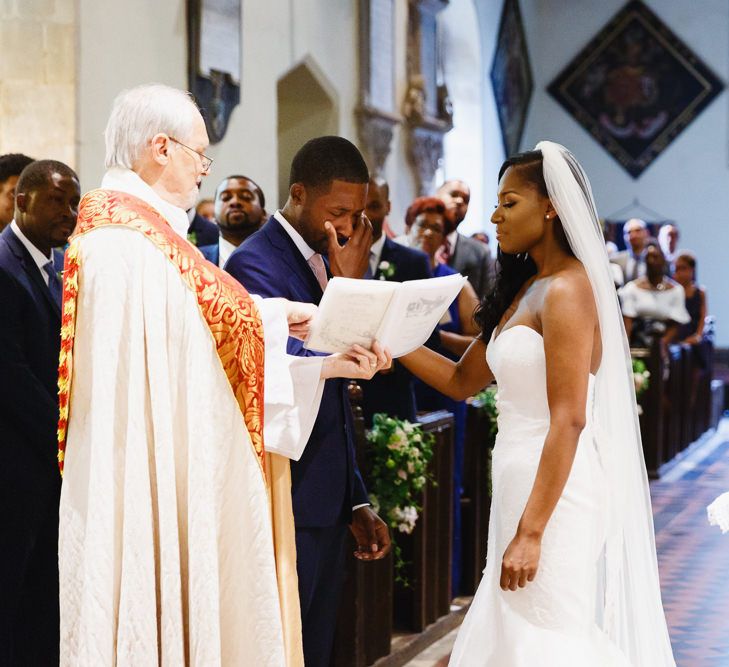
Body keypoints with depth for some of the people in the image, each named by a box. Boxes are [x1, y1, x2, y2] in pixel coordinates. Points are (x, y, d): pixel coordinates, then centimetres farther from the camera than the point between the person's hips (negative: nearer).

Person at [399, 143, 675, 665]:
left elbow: (568, 419, -20)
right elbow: (462, 380, 18)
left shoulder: (567, 290, -14)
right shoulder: (524, 288, 14)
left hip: (554, 491, -9)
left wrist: (530, 533, -22)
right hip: (521, 480, 9)